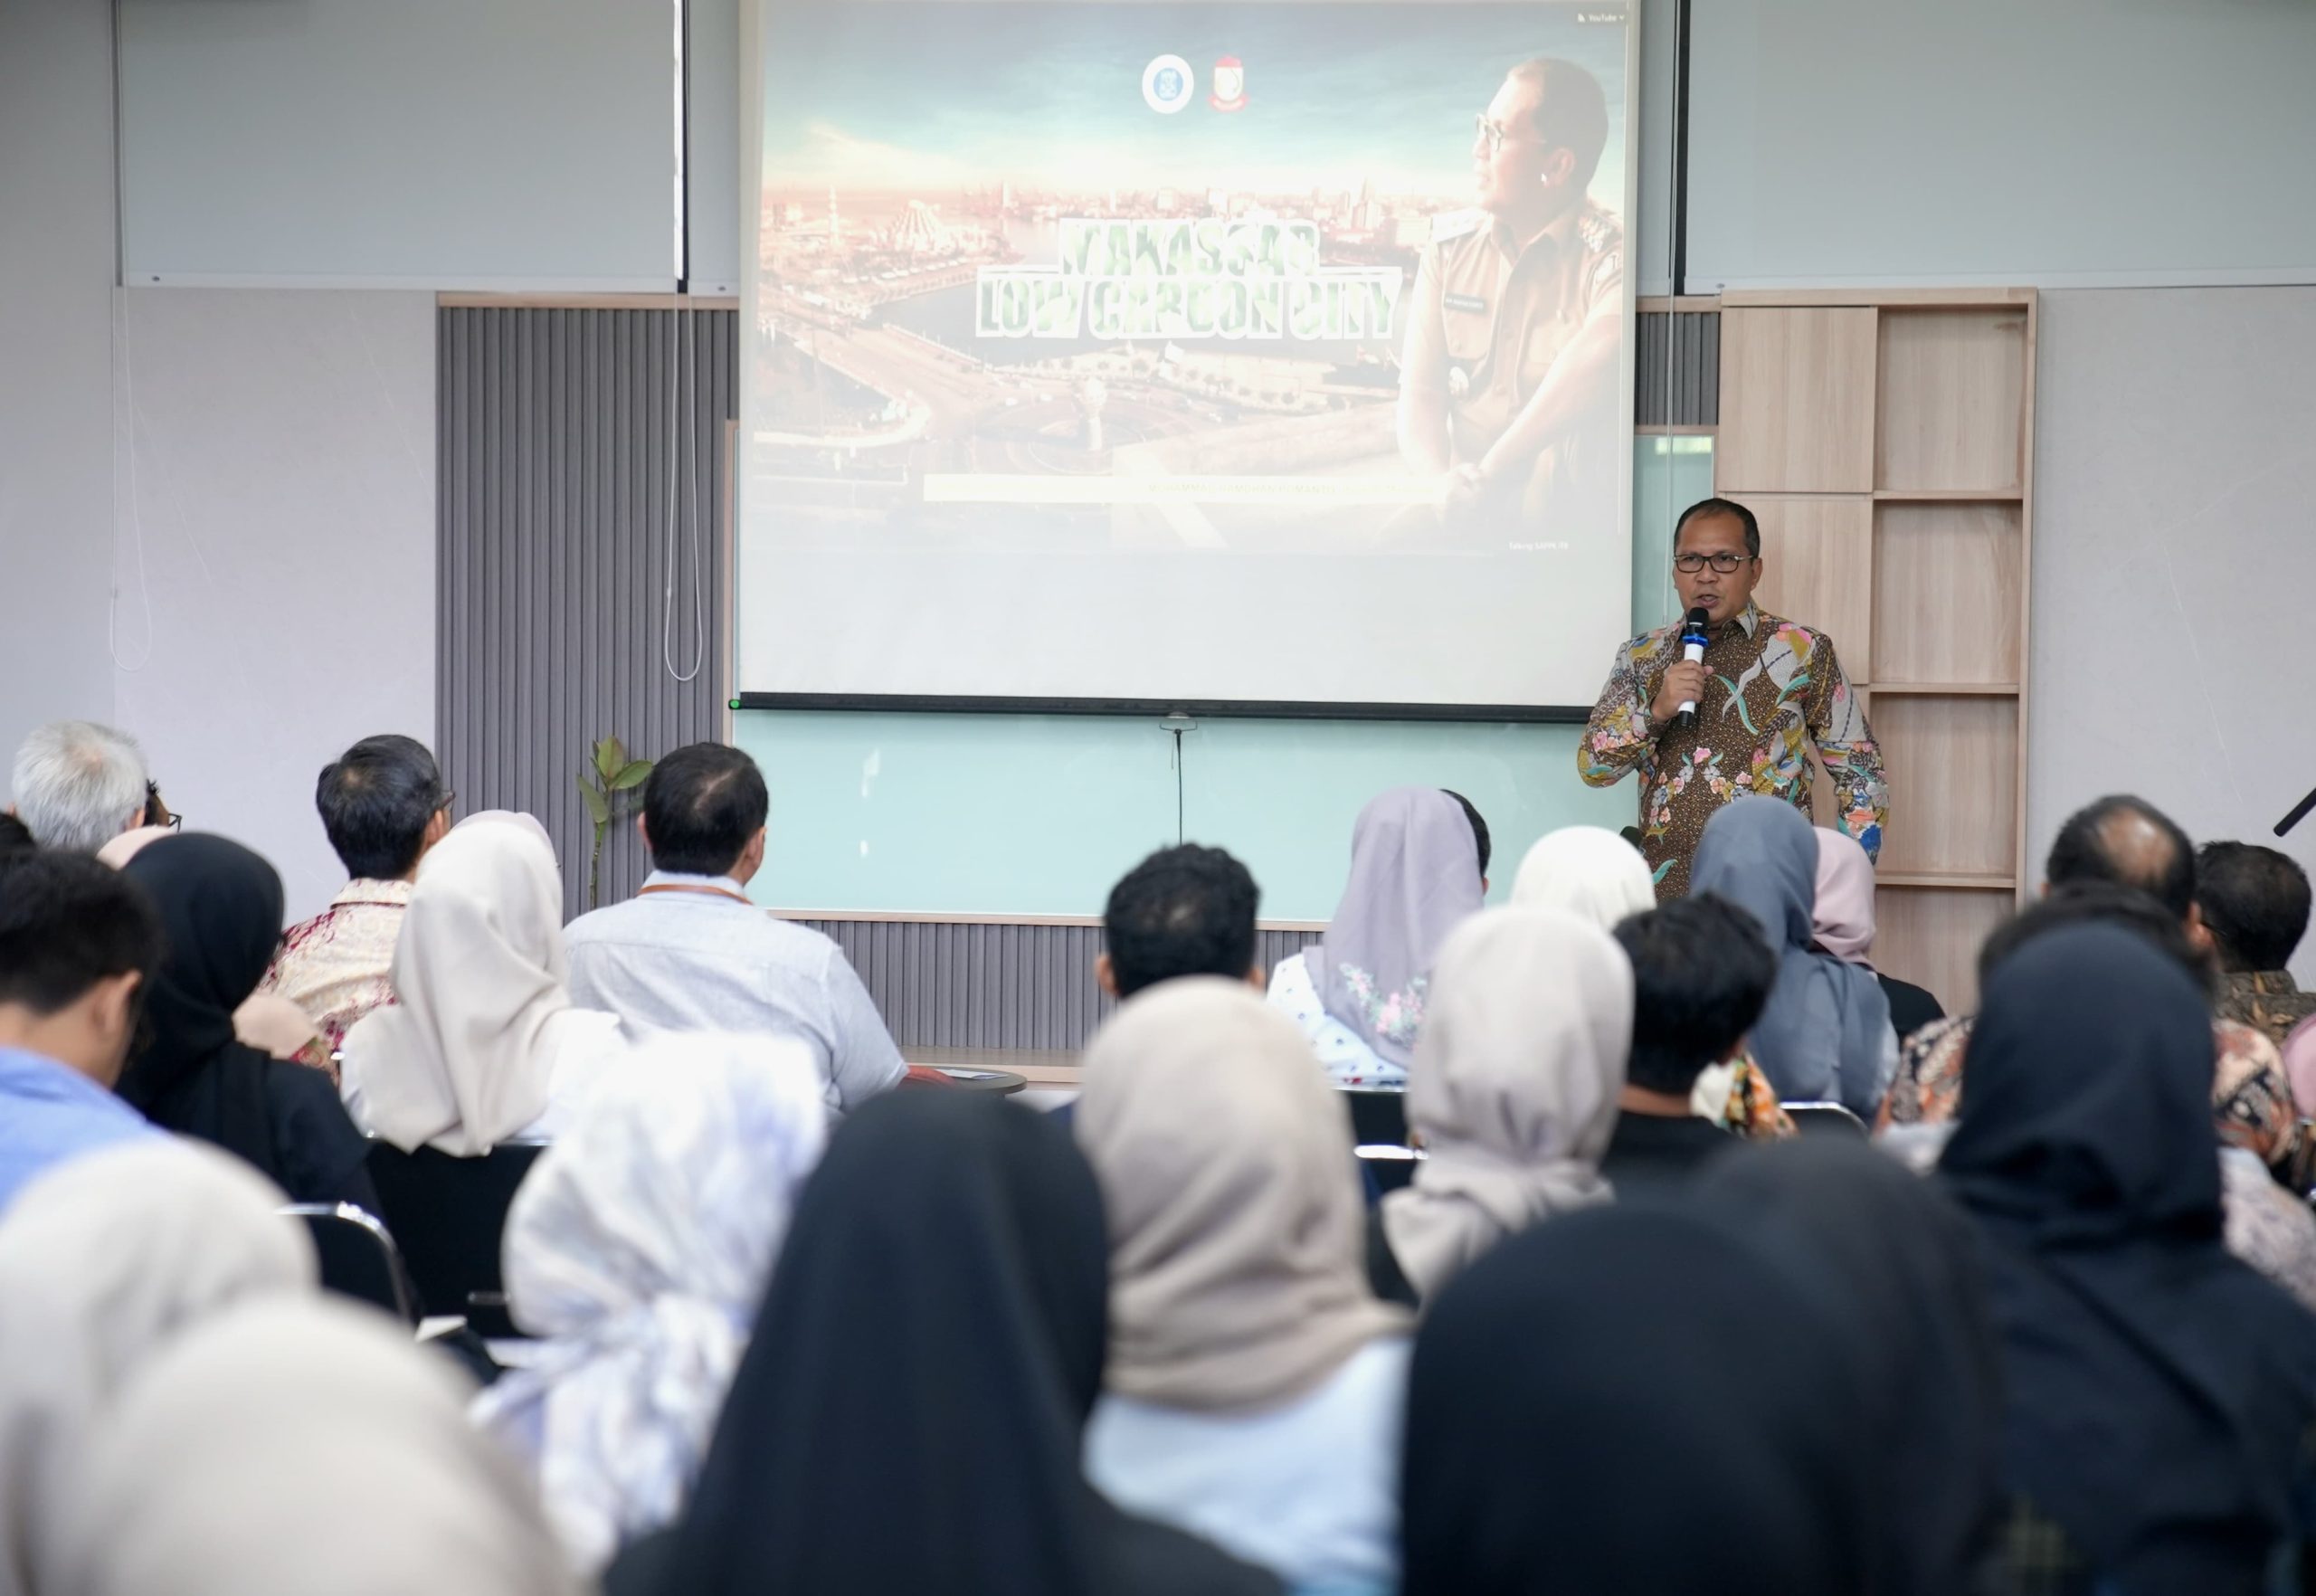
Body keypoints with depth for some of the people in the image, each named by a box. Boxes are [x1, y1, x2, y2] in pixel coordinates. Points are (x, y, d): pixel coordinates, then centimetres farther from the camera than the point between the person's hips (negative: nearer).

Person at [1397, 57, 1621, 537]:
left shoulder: (1608, 254, -9)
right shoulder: (1450, 246, 7)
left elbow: (1606, 346, -32)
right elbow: (1420, 393, 3)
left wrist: (1488, 472, -33)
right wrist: (1439, 488, -16)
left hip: (1575, 533, -4)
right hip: (1462, 525, 4)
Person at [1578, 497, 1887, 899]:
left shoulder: (1803, 652, 2)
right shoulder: (1642, 656, 11)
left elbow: (1862, 779, 3)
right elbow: (1592, 766, 5)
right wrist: (1655, 711, -11)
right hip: (1664, 894, 3)